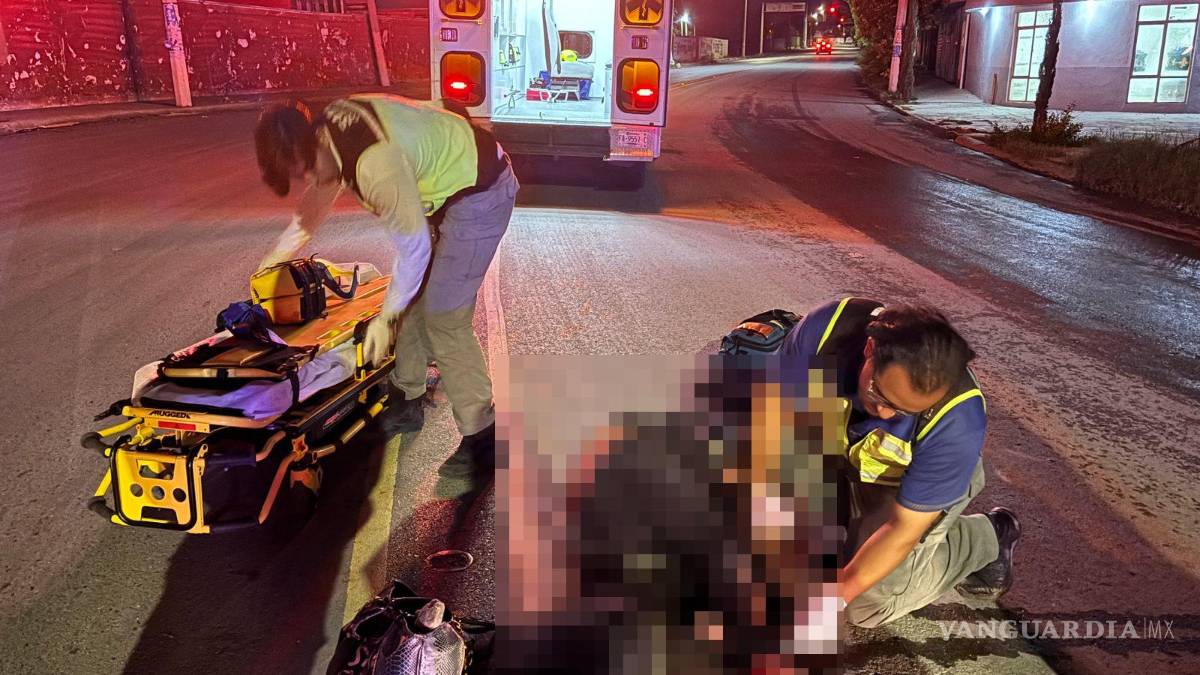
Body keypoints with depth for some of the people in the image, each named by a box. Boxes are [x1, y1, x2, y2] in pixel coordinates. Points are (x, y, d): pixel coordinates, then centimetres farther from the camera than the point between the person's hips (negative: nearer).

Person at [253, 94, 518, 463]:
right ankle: (407, 401, 30)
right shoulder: (328, 126, -4)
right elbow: (319, 195, 16)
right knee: (412, 298, 14)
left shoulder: (375, 164, -32)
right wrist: (280, 253, 26)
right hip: (446, 183, 10)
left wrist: (386, 319, -12)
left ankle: (482, 438, 1)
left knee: (443, 318, -10)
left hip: (480, 193, -10)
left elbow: (413, 247, -23)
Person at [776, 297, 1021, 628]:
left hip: (917, 477, -3)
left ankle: (986, 537, 12)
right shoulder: (826, 329, -35)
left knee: (870, 606, -8)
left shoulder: (958, 421, -38)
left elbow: (902, 530, -29)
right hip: (837, 450, 3)